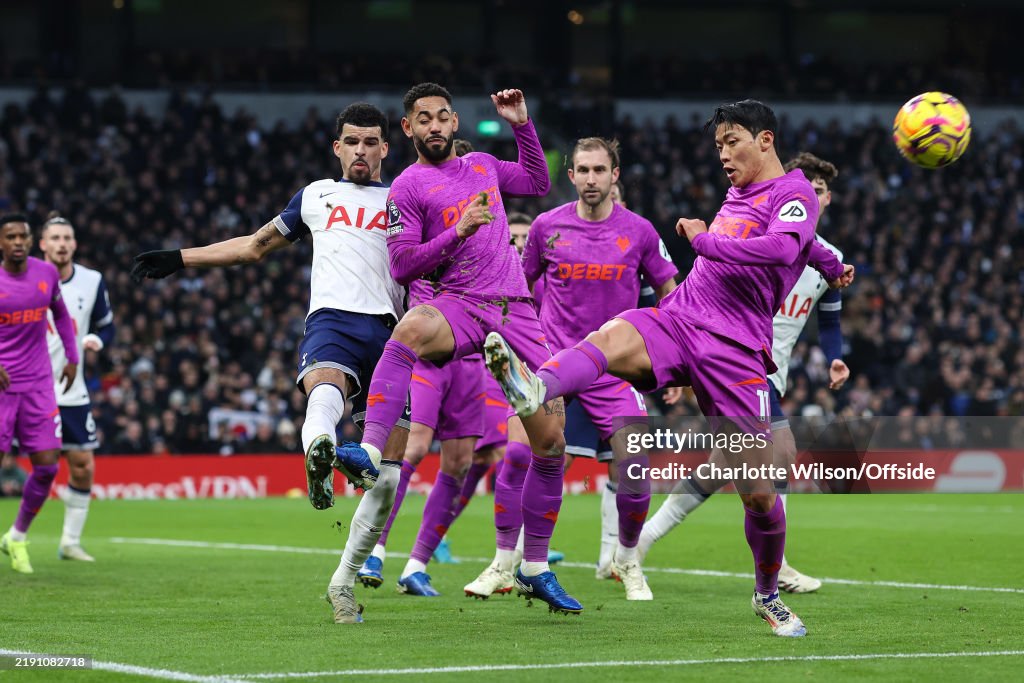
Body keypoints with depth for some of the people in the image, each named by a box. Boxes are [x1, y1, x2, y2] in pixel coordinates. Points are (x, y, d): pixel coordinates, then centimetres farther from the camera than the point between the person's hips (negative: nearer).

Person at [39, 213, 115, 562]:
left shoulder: (92, 281, 1)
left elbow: (106, 326, 12)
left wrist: (95, 340, -9)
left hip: (70, 392, 3)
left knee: (83, 467, 2)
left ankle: (70, 542, 15)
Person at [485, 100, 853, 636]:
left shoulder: (794, 194, -2)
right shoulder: (739, 192, 21)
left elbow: (783, 247, -24)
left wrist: (703, 241, -18)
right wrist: (828, 266, 57)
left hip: (734, 350, -5)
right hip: (675, 320, 5)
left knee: (758, 492, -3)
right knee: (607, 340, -32)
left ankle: (768, 597, 23)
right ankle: (534, 389, -64)